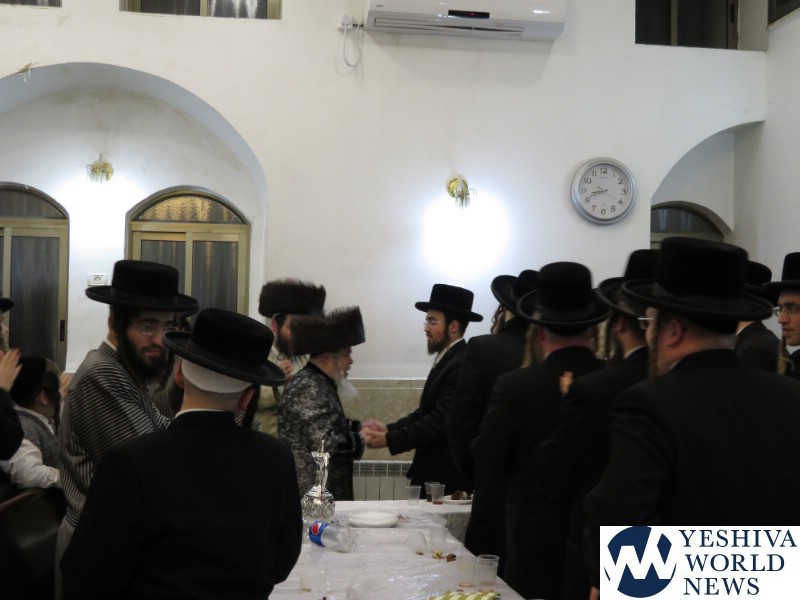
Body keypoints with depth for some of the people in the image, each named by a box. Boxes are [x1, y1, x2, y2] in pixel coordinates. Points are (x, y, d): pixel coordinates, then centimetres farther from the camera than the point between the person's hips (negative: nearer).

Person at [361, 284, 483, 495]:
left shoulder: (462, 365, -18)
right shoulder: (447, 359, 13)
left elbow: (440, 421, -21)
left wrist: (388, 439, -18)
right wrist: (387, 428, 0)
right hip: (433, 472, 9)